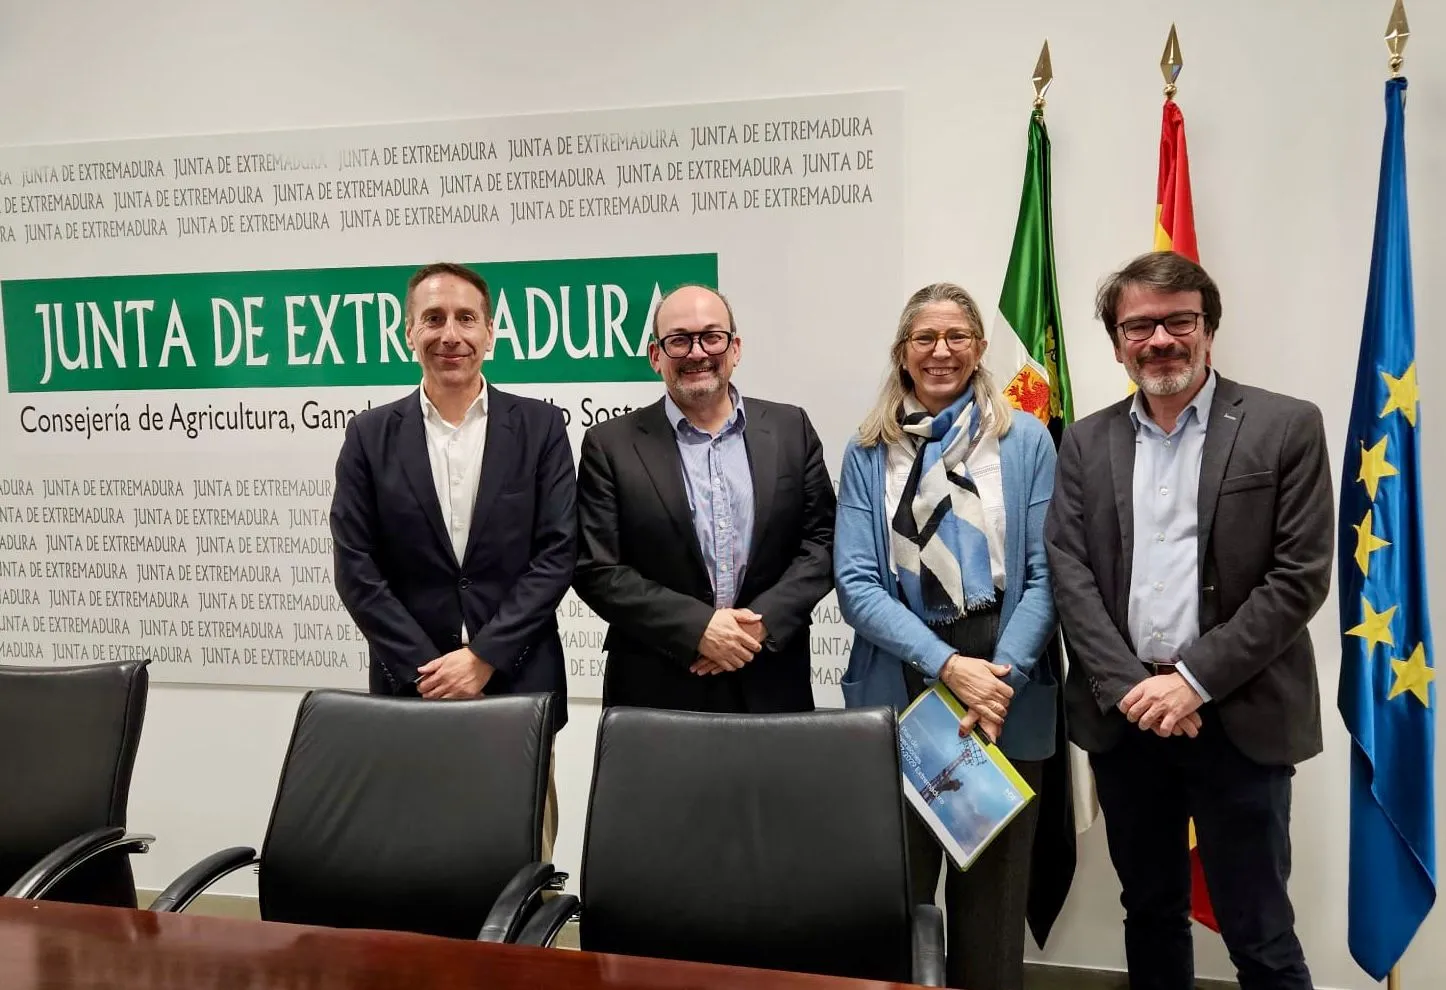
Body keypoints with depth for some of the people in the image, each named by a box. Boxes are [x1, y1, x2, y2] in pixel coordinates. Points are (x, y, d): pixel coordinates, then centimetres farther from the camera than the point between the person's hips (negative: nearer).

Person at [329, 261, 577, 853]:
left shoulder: (539, 427, 2)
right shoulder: (371, 436, 4)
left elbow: (557, 554, -3)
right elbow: (356, 570, 0)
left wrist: (483, 657, -10)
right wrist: (429, 671, -8)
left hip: (519, 686, 0)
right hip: (411, 687, 1)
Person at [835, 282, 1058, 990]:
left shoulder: (1025, 440, 4)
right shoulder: (867, 452, 5)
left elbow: (1045, 575, -2)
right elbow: (856, 584, -4)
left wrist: (1000, 674, -15)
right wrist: (948, 665, -16)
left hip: (1005, 693, 0)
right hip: (896, 694, 1)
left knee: (992, 893, 10)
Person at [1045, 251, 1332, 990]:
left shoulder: (1287, 427, -3)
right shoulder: (1087, 442, 7)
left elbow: (1301, 577, -8)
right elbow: (1070, 573, 0)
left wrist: (1194, 679, -15)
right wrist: (1129, 687, -11)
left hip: (1239, 717, -3)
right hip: (1124, 715, 3)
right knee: (1150, 914, 18)